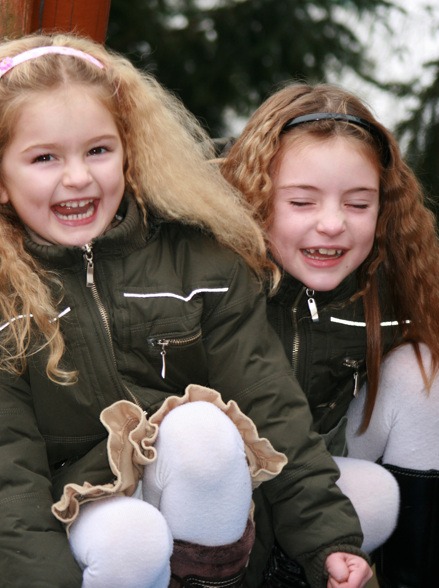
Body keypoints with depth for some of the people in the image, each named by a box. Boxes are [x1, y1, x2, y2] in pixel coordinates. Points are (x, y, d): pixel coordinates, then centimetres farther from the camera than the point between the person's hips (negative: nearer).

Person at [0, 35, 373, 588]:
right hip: (82, 511, -1)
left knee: (201, 423, -30)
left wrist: (330, 540, -12)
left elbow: (269, 403, -5)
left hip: (193, 496, 2)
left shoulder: (199, 256, -2)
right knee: (130, 540, -34)